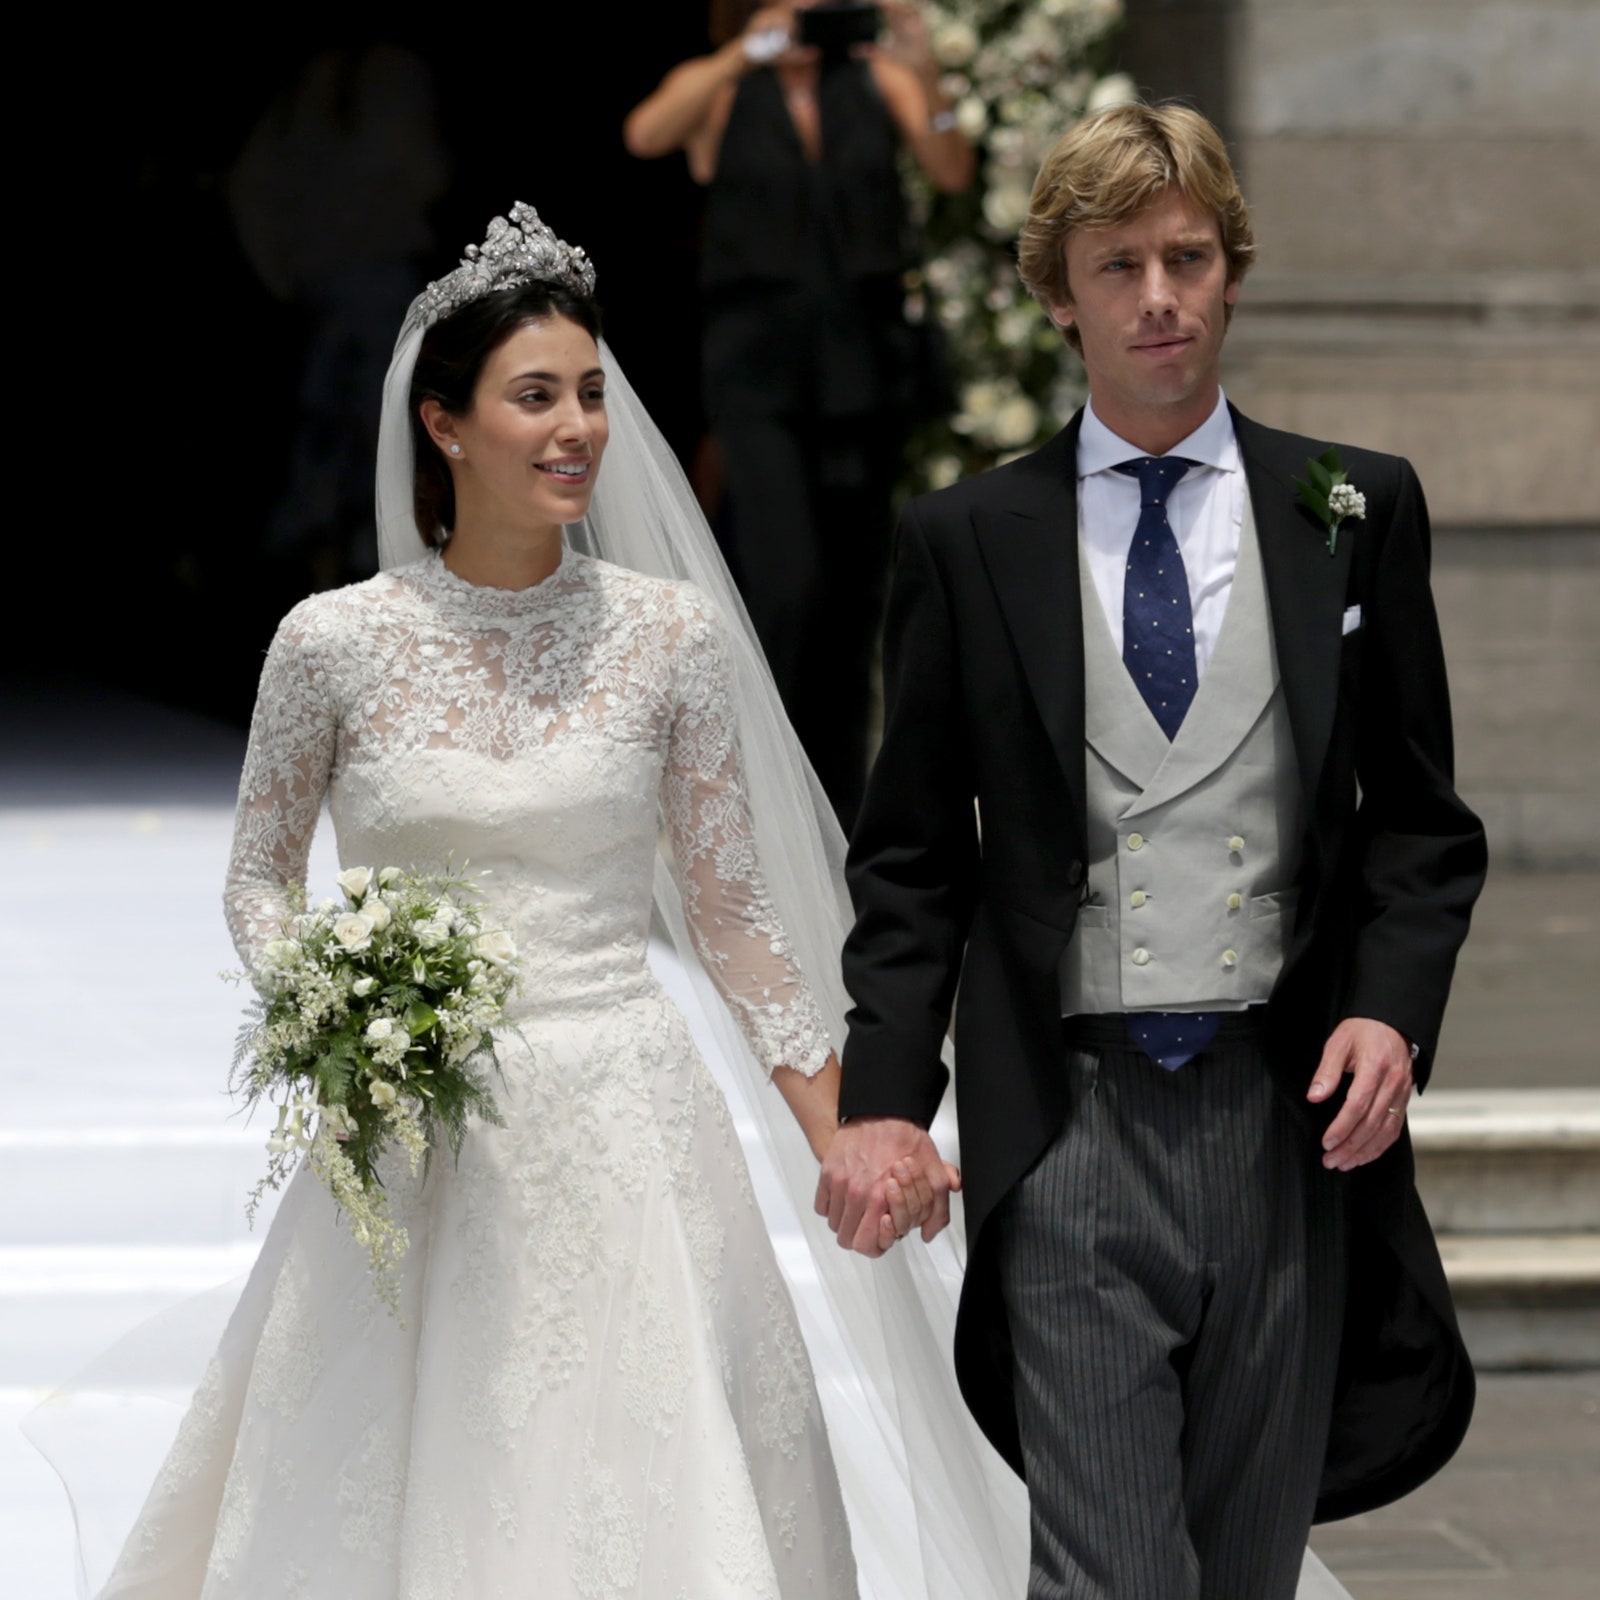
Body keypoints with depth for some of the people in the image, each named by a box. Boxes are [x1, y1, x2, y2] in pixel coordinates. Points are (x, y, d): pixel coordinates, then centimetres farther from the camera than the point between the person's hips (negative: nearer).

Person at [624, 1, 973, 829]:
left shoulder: (876, 80, 9)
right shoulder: (716, 90, 4)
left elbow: (952, 172, -6)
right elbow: (646, 134, -18)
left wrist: (925, 74, -23)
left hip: (865, 358, 3)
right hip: (758, 364, -3)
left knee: (852, 596, 6)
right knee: (788, 585, -16)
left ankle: (836, 807, 16)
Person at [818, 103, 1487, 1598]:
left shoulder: (1357, 511, 7)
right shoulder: (965, 541, 5)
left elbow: (1421, 818, 10)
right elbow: (911, 855, 6)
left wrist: (1392, 1011, -6)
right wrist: (883, 1096, -4)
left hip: (1286, 1121, 2)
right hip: (1071, 1124, -2)